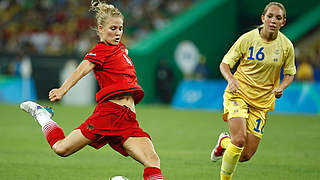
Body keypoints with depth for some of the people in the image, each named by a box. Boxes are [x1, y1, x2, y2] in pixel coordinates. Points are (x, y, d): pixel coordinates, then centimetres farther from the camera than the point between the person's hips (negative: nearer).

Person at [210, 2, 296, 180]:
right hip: (238, 94, -3)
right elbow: (224, 64, 0)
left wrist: (280, 88, -10)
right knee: (239, 139, -26)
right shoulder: (247, 39, -8)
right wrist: (231, 79, -21)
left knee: (246, 155, -3)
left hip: (262, 101, 3)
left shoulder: (286, 46, -3)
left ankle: (224, 142, 31)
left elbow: (289, 74, 11)